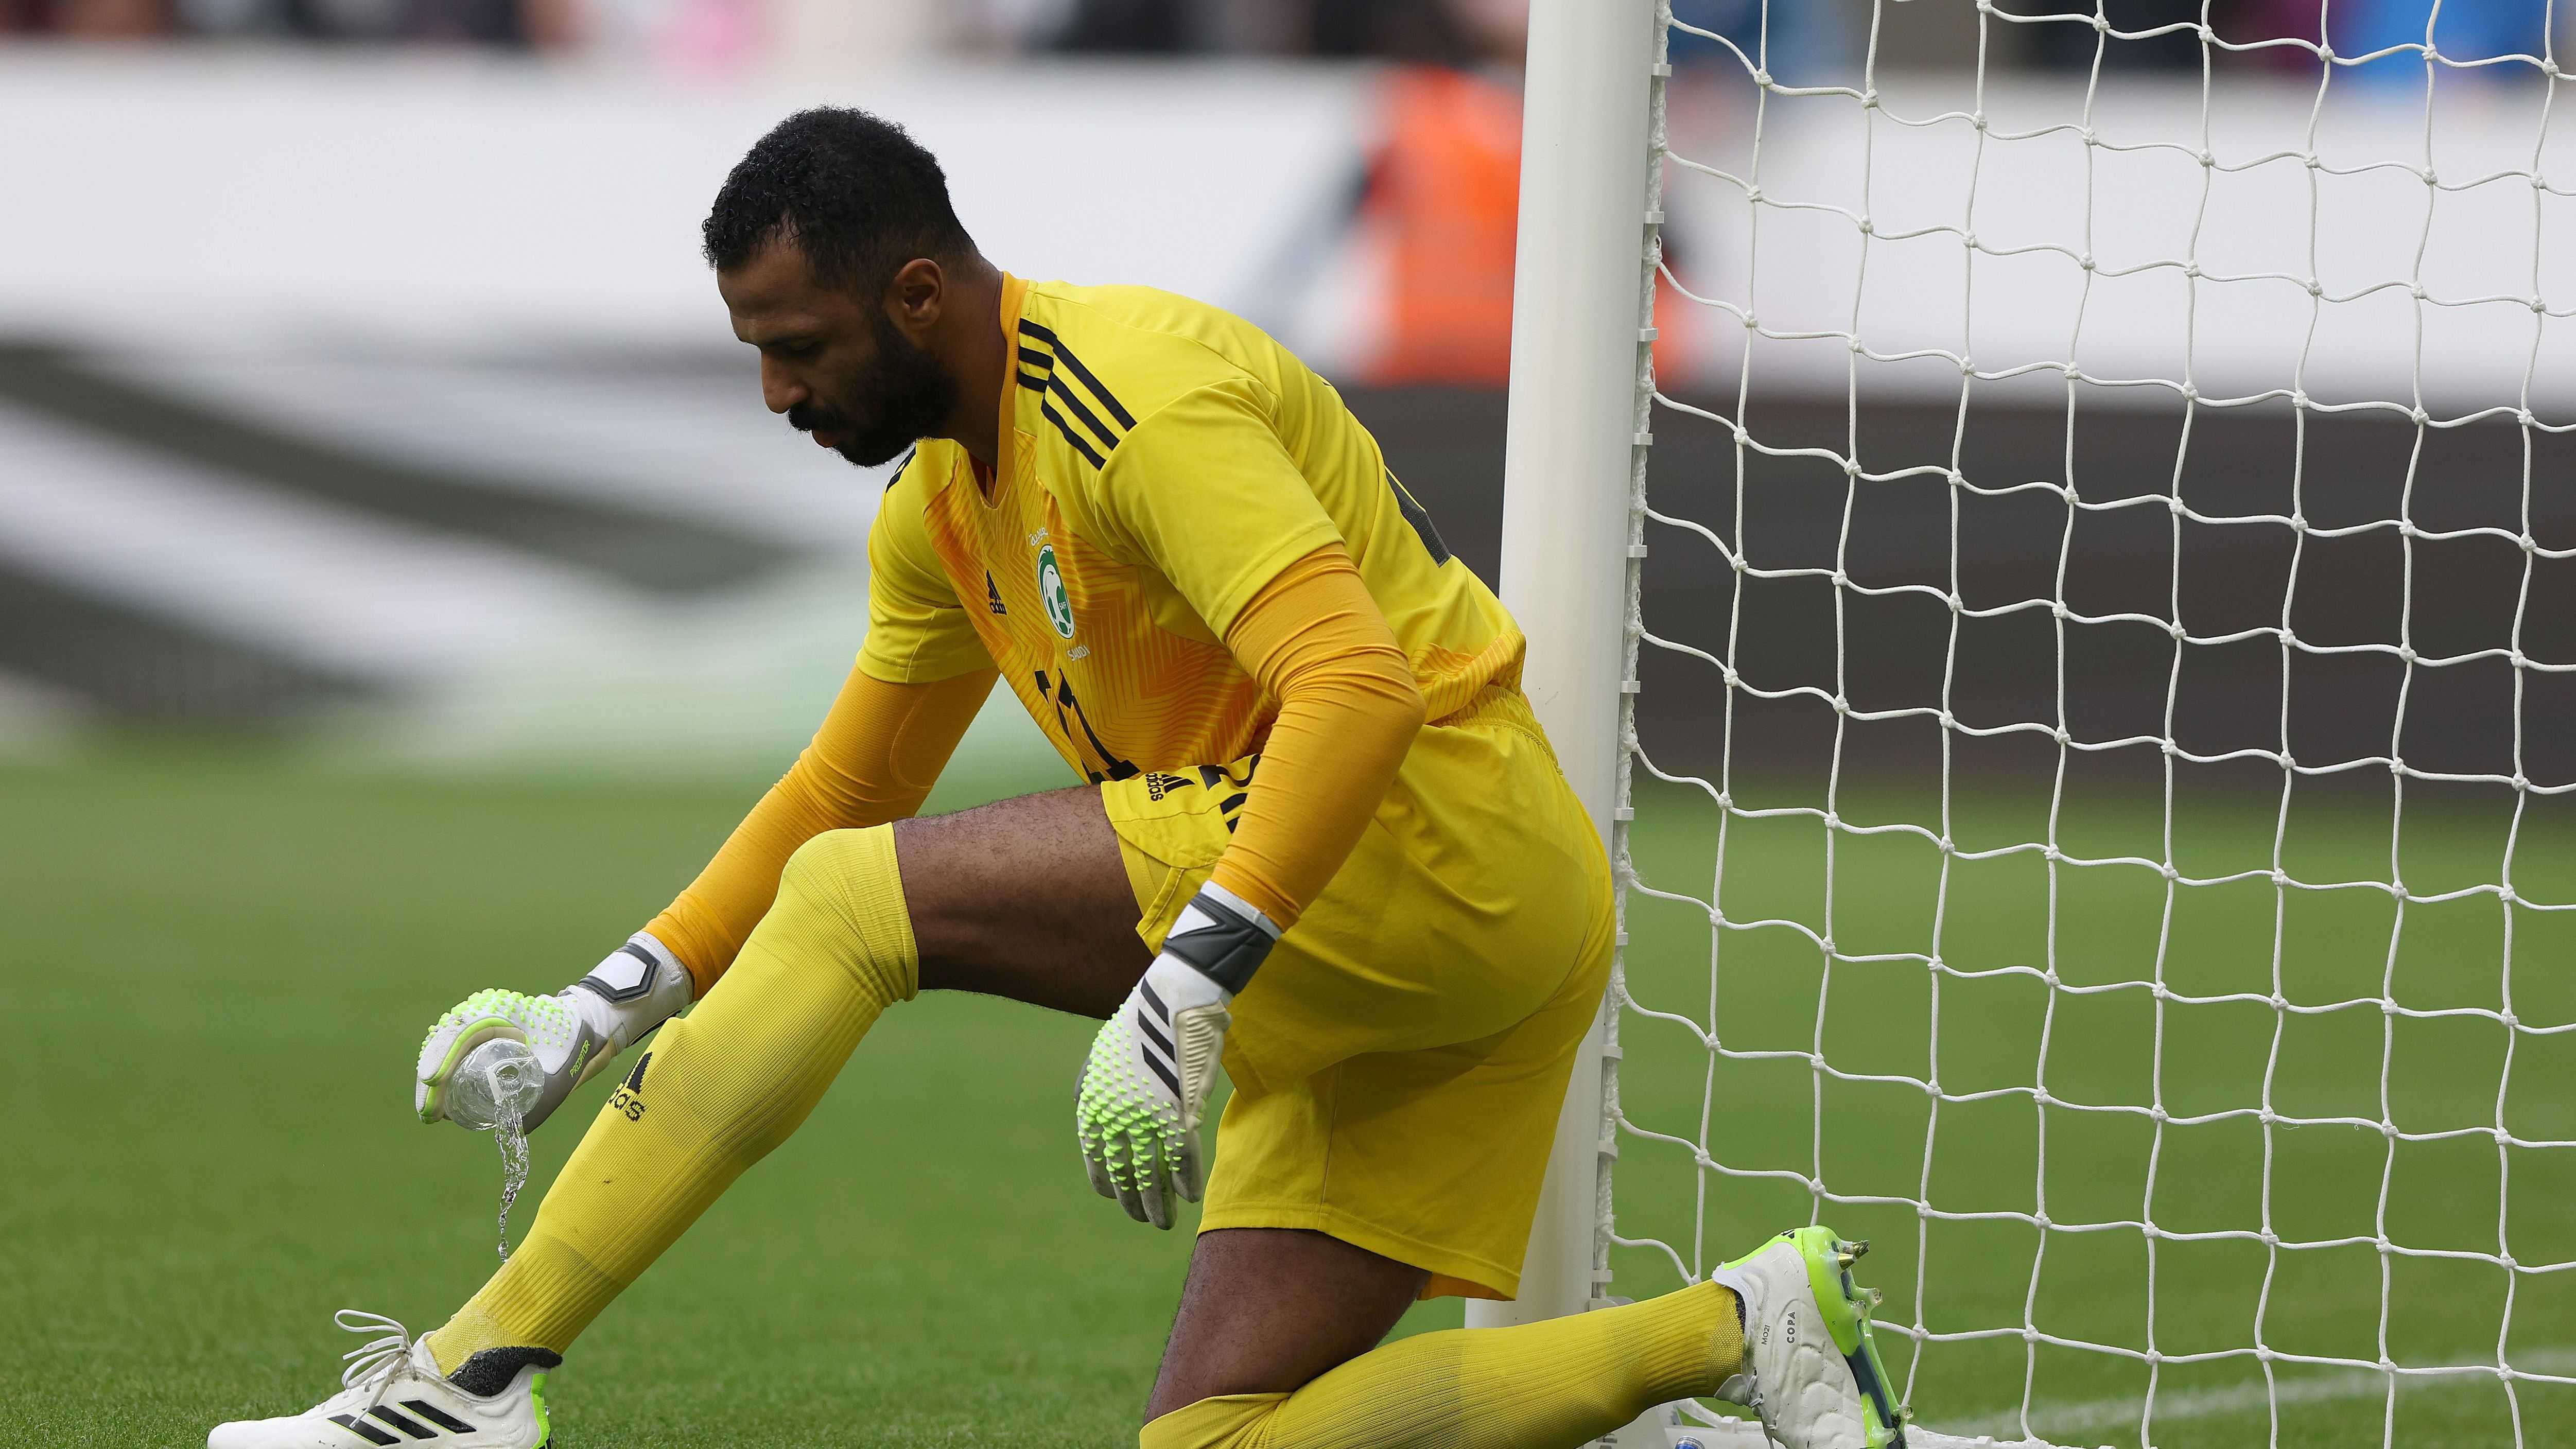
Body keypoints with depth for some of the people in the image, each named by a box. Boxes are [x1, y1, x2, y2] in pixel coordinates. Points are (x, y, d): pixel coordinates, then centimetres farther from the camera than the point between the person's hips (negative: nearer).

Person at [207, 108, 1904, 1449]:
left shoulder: (1135, 401, -16)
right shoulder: (942, 501, 15)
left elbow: (1359, 689, -29)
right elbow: (841, 785, 28)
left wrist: (1187, 989, -37)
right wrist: (604, 1012, 18)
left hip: (1433, 832, -10)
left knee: (856, 901, -16)